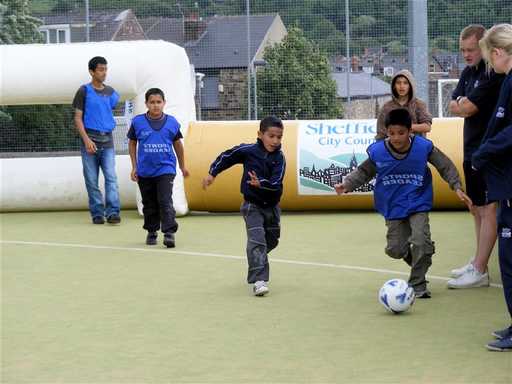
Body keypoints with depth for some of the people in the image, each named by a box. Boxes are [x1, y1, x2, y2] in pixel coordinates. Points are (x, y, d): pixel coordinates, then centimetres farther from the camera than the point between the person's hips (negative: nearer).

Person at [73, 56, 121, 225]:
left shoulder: (110, 92, 12)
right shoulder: (84, 91, -1)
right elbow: (78, 118, -4)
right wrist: (86, 139, -15)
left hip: (107, 141, 3)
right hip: (90, 138, -3)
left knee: (111, 177, -11)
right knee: (92, 180, 1)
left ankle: (113, 212, -15)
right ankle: (97, 213, 8)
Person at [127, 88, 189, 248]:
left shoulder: (172, 122, -1)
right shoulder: (138, 122, -3)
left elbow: (178, 144, 11)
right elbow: (132, 144, 7)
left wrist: (182, 167, 18)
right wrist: (134, 167, 5)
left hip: (165, 168, -2)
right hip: (145, 171, 2)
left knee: (165, 202, -12)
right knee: (149, 204, 13)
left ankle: (169, 233, -13)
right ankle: (151, 232, 28)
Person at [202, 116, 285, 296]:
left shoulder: (279, 157, -10)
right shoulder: (248, 151, -12)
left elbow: (276, 183, -21)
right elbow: (227, 156, 3)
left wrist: (260, 183, -38)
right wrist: (212, 173, 2)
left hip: (272, 206, 4)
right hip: (252, 205, -4)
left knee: (271, 241, 17)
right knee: (257, 240, -17)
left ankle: (255, 265, 47)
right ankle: (259, 280, -23)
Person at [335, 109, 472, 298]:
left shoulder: (423, 147, -17)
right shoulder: (378, 152, -15)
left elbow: (445, 166, -4)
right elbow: (363, 172, 2)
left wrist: (457, 187, -11)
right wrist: (346, 184, -11)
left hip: (418, 205, -2)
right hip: (393, 208, 2)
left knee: (421, 242, -19)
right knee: (395, 249, 2)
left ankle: (417, 285, 0)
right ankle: (417, 264, 38)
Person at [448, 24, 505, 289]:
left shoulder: (493, 73, -15)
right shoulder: (468, 72, 13)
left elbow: (468, 108, -19)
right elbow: (454, 106, 8)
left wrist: (463, 105, 1)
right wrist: (465, 105, -11)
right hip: (471, 149, 10)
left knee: (487, 209, -8)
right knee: (476, 209, 16)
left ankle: (479, 272, -9)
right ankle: (478, 262, 26)